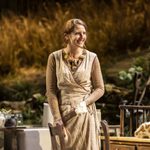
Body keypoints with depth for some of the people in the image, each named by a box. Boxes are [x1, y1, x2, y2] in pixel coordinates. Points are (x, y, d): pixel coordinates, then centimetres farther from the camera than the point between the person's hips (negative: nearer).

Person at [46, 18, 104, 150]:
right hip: (63, 115, 0)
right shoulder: (55, 58, -1)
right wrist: (58, 121, -9)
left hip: (86, 115, 0)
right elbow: (51, 91, -2)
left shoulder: (92, 58, 0)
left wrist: (84, 103, -14)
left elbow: (100, 89, 4)